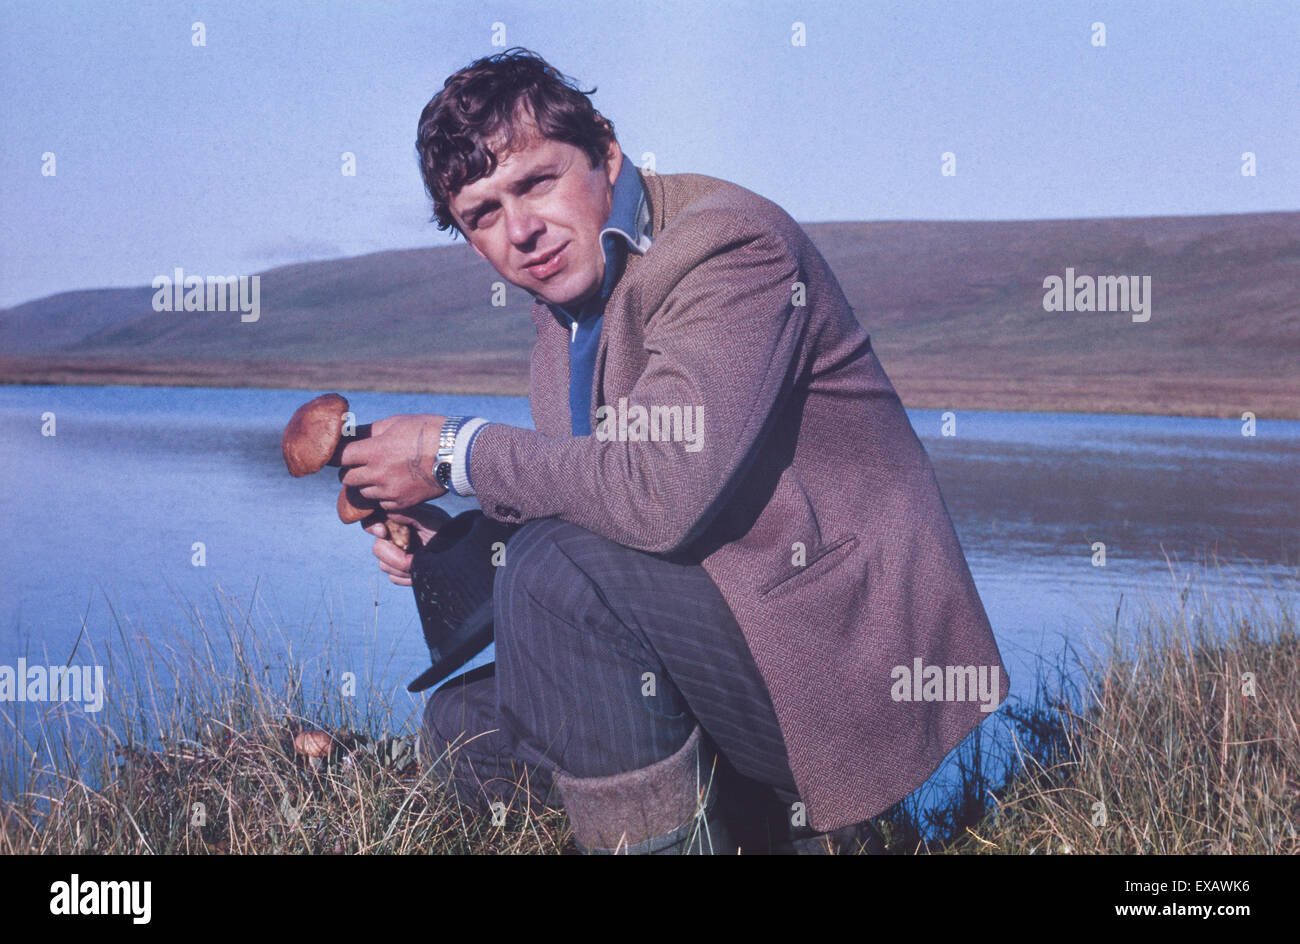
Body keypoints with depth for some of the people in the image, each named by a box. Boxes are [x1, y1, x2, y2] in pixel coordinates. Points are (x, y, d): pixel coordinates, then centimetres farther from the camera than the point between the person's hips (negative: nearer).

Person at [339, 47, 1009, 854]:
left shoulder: (729, 242, -17)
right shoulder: (567, 309, 11)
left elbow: (662, 493, -30)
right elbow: (578, 503, 17)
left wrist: (456, 454, -17)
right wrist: (447, 546, -3)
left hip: (857, 662, -9)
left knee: (557, 566, -26)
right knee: (466, 725, 11)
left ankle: (660, 831, -11)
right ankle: (744, 812, 14)